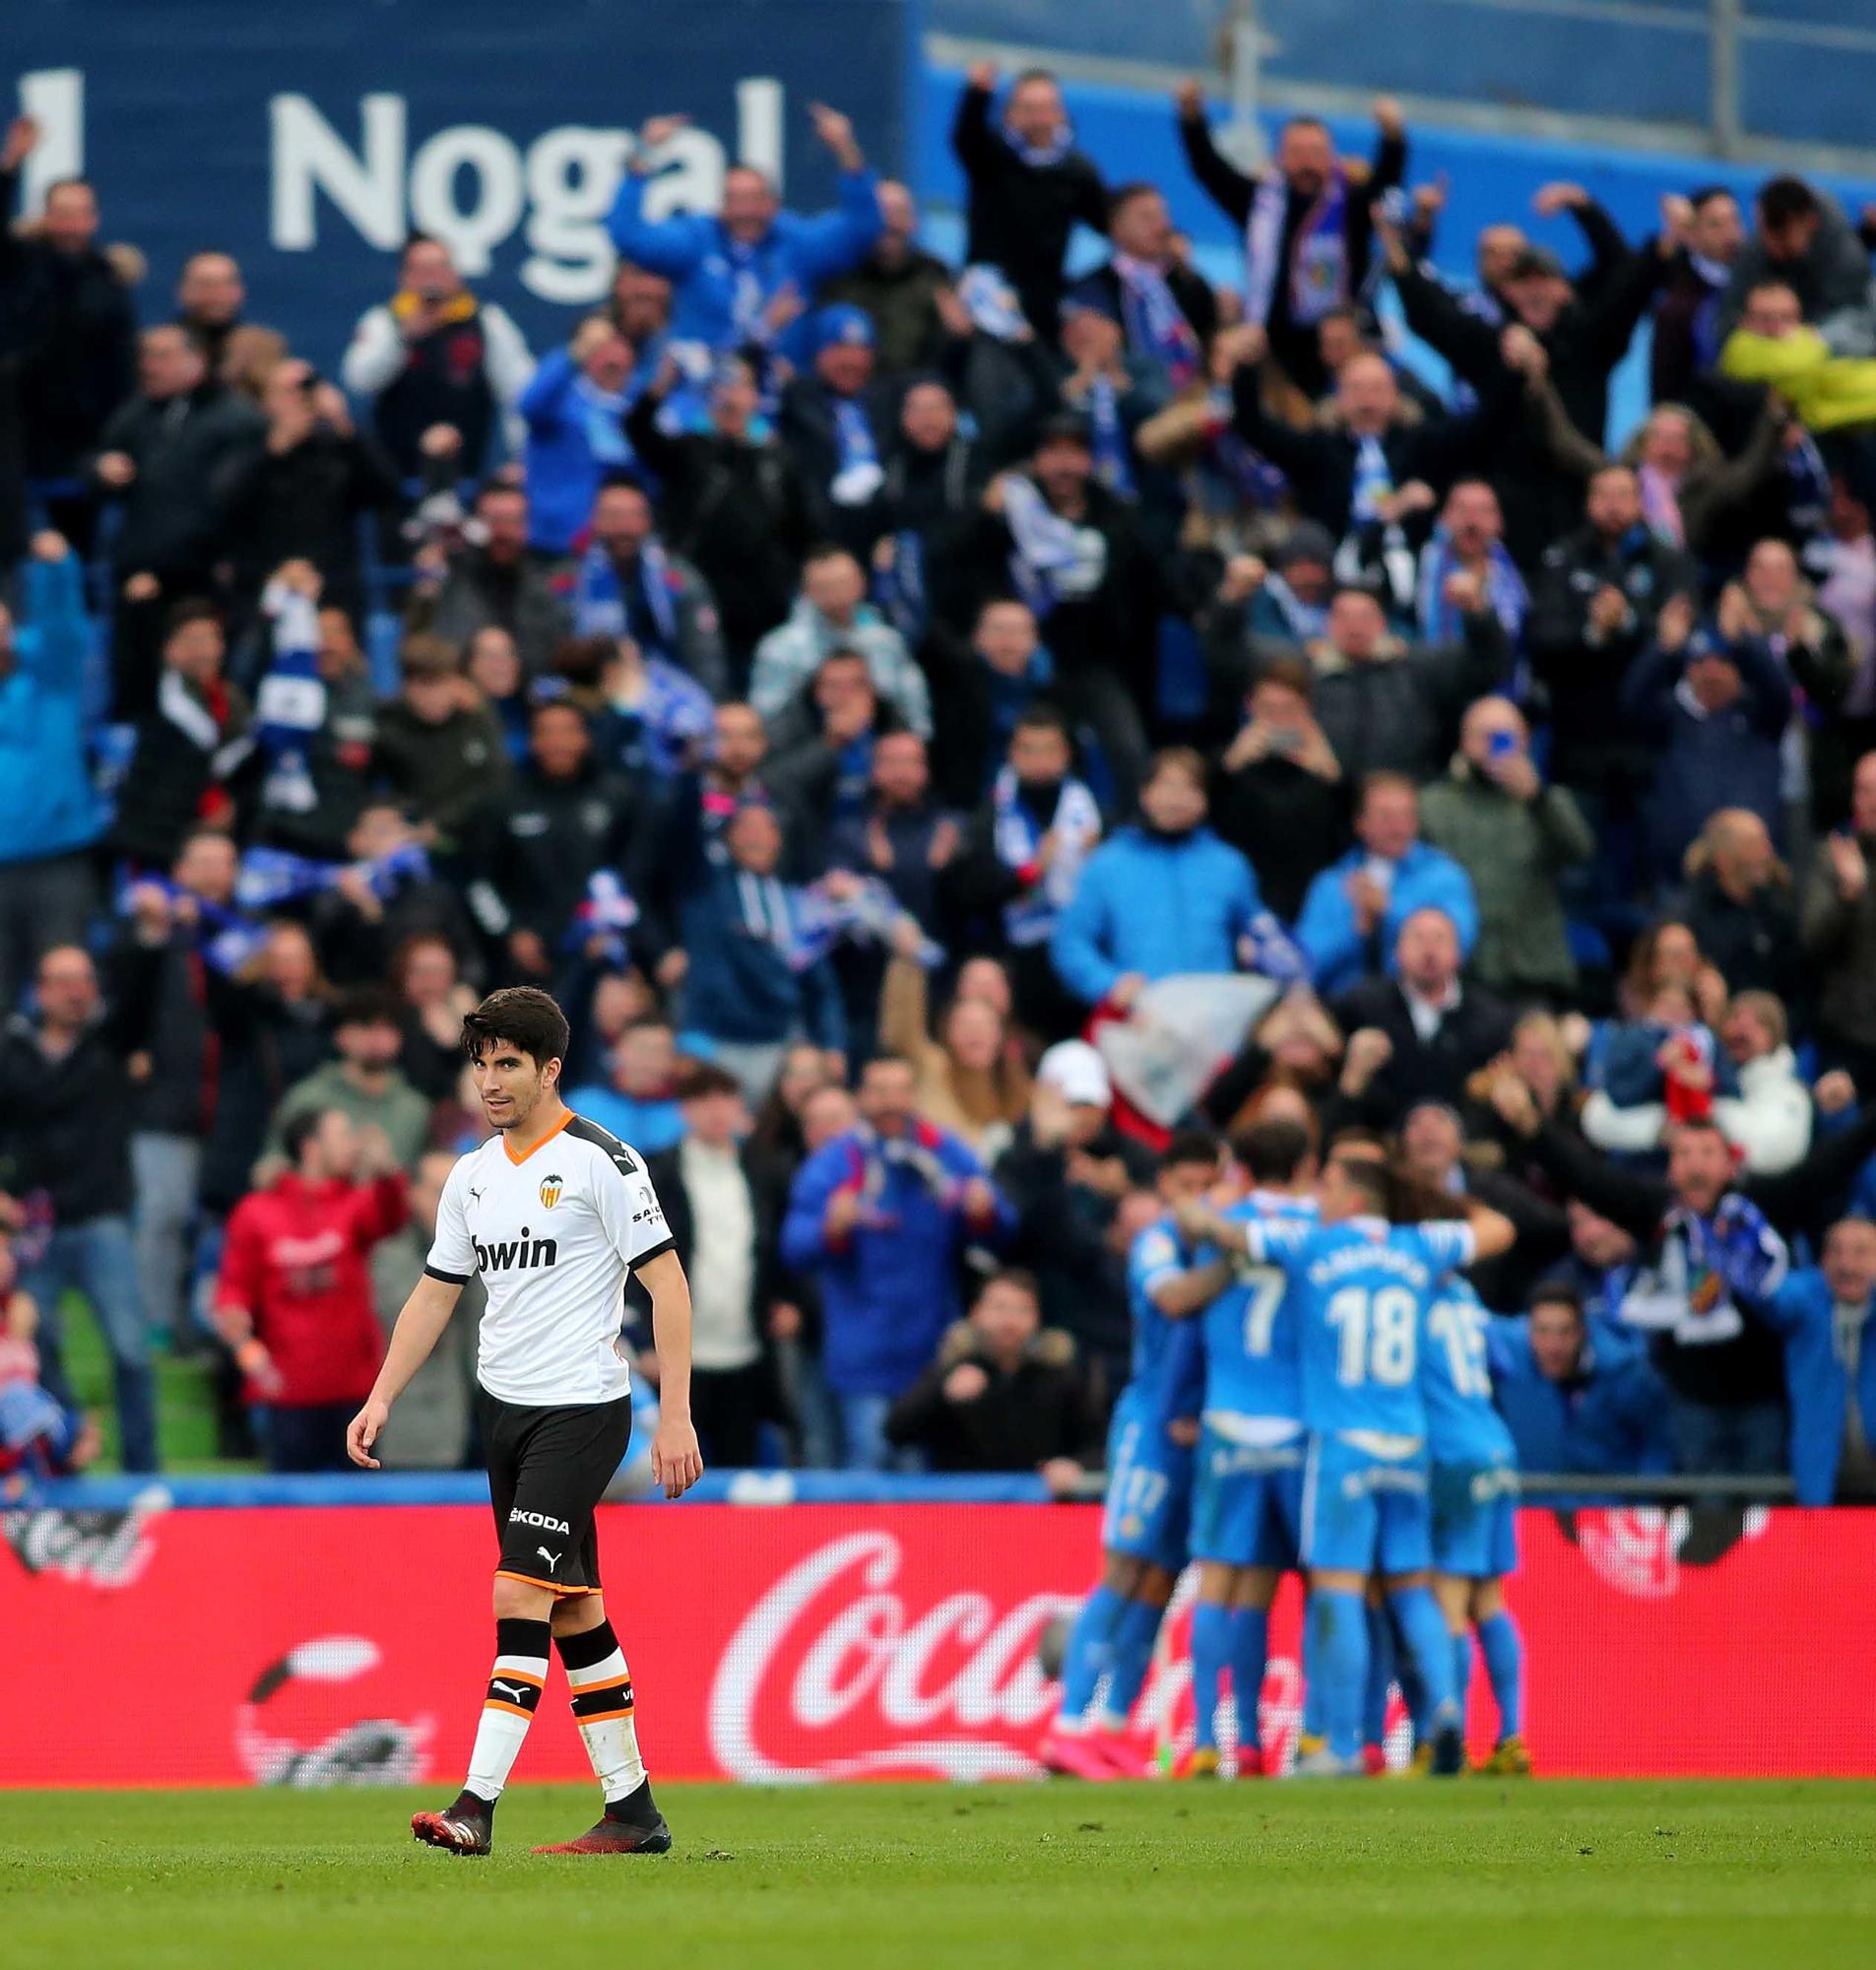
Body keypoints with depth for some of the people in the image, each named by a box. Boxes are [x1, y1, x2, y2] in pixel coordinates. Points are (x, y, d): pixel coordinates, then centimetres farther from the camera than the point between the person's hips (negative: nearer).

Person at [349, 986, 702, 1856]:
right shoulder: (473, 1174, 12)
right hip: (503, 1408, 7)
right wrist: (381, 1399, 9)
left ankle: (475, 1807, -20)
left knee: (520, 1596, -15)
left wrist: (675, 1415, -15)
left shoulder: (601, 1162, -9)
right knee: (575, 1612, 9)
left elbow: (667, 1285, -10)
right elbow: (434, 1294, 19)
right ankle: (631, 1810, 14)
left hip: (581, 1409, -7)